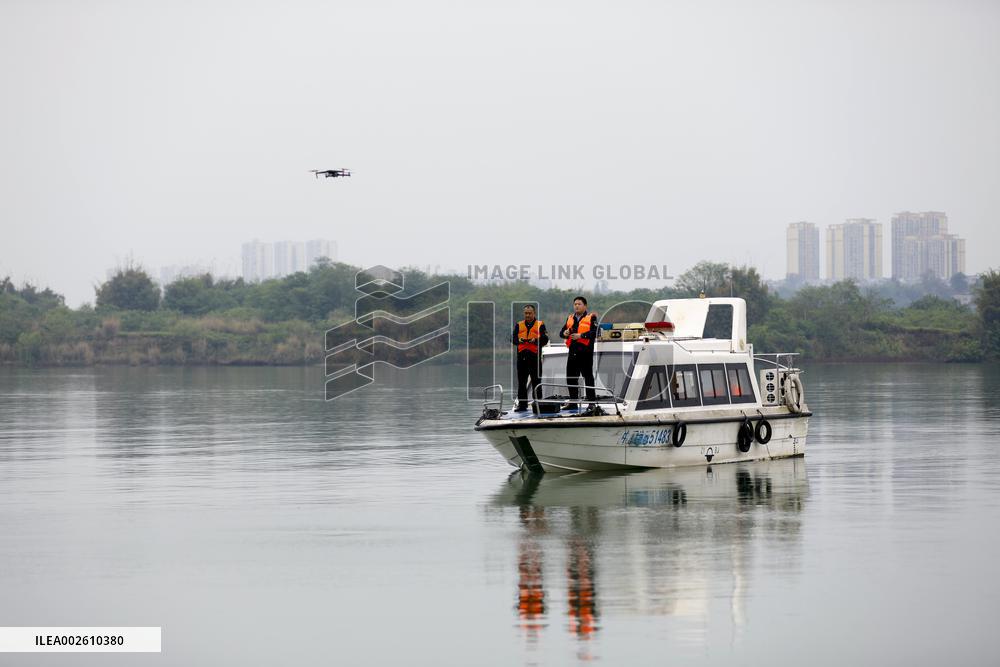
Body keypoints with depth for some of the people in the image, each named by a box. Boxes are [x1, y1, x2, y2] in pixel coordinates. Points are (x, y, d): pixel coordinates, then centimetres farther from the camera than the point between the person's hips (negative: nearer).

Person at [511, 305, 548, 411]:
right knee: (521, 383, 4)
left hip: (535, 357, -3)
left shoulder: (540, 325, 7)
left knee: (536, 382, 1)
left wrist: (535, 341, -21)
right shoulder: (519, 325, 14)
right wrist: (519, 340, -17)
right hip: (522, 356, 3)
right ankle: (522, 405, 10)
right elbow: (513, 339, 5)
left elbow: (545, 340, -2)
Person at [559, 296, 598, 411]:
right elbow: (561, 332, 17)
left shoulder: (591, 318, -1)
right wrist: (564, 333, -6)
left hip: (585, 352, -6)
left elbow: (594, 332, -14)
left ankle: (592, 402, 1)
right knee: (571, 377, 8)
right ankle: (573, 401, 17)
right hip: (573, 352, 6)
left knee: (588, 377, -3)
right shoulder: (570, 318, 18)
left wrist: (581, 335, -20)